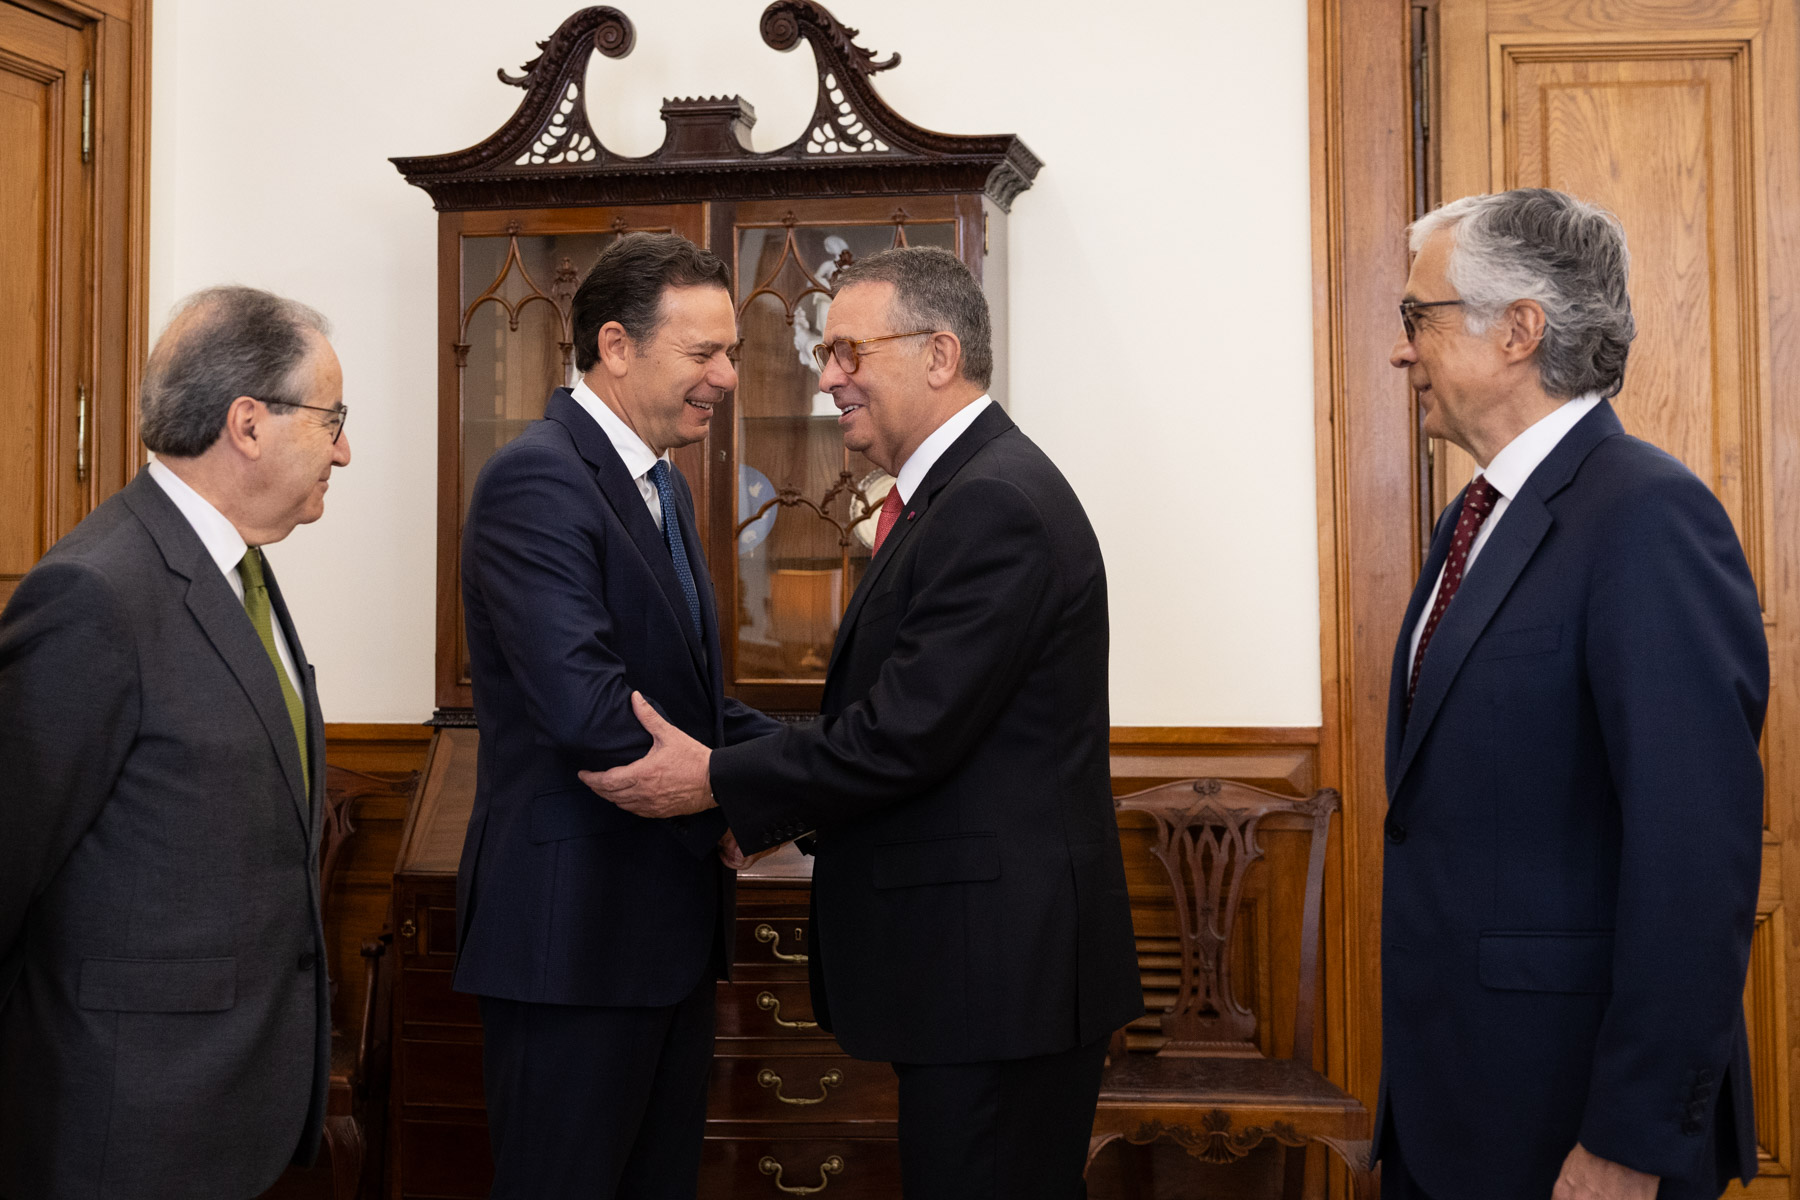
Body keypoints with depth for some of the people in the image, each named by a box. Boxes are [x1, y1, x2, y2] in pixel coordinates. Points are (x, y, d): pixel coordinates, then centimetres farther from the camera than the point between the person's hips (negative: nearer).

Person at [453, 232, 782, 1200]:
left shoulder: (661, 488, 15)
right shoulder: (537, 480, -16)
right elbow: (587, 707, -26)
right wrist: (726, 807, -13)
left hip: (667, 921, 9)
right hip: (574, 928, -9)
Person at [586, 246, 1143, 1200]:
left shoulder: (996, 504, -18)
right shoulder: (961, 488, 14)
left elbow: (908, 733, -22)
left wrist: (719, 782, -13)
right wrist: (779, 806, 9)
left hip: (996, 966, -10)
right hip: (978, 953, 10)